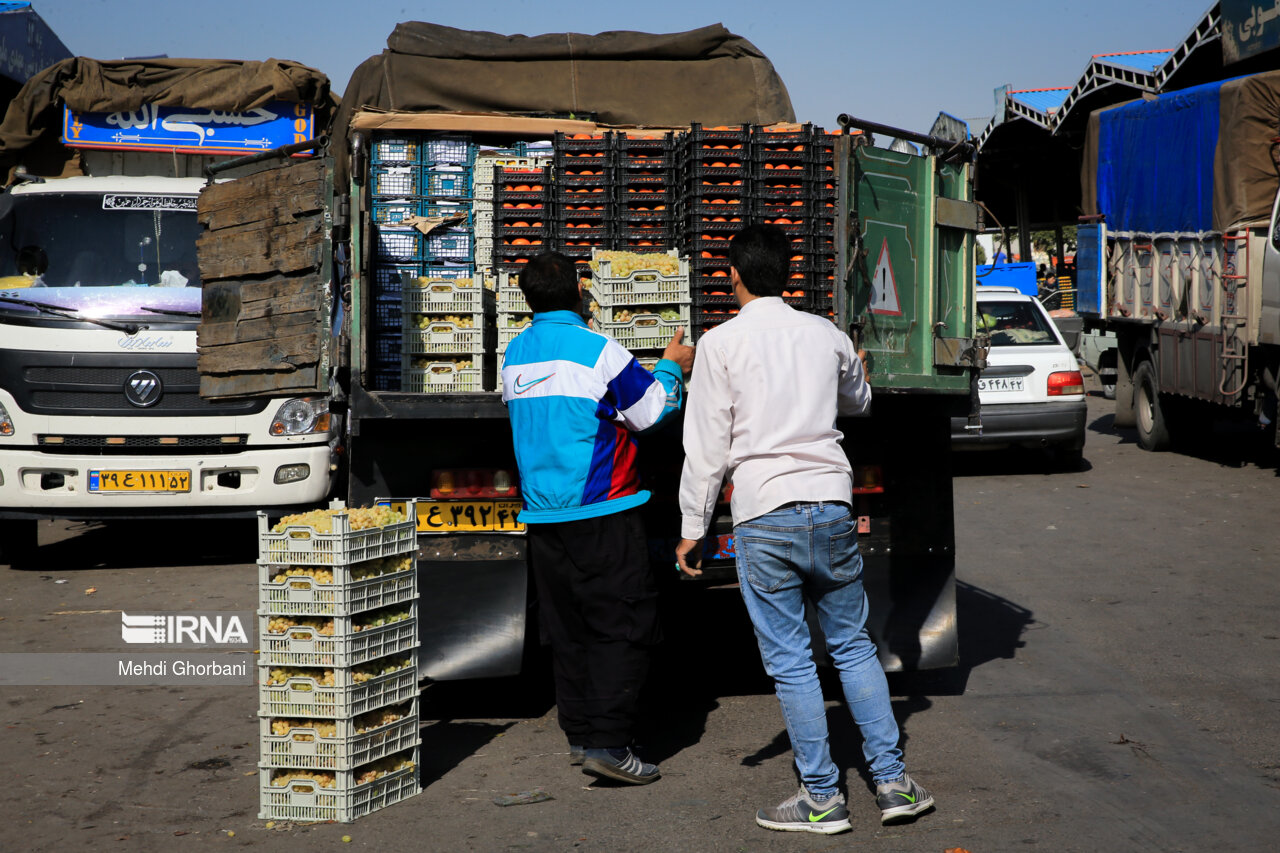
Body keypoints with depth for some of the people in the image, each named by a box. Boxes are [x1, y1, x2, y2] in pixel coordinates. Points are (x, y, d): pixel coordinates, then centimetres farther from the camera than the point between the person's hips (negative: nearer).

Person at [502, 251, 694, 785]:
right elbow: (650, 413, -4)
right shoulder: (598, 350, -12)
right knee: (624, 624, -2)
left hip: (543, 514, 7)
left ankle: (579, 734, 18)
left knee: (566, 626, 13)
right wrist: (672, 367, 13)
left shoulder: (514, 355, 8)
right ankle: (606, 743, -8)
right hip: (601, 511, -6)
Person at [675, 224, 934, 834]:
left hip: (763, 515, -4)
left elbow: (706, 445, -4)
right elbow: (858, 403, 28)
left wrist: (692, 526, 4)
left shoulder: (720, 344, -3)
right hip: (831, 504, 4)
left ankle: (822, 798, 7)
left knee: (789, 660, 2)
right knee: (853, 646, 14)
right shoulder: (827, 335, 8)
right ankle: (893, 781, 14)